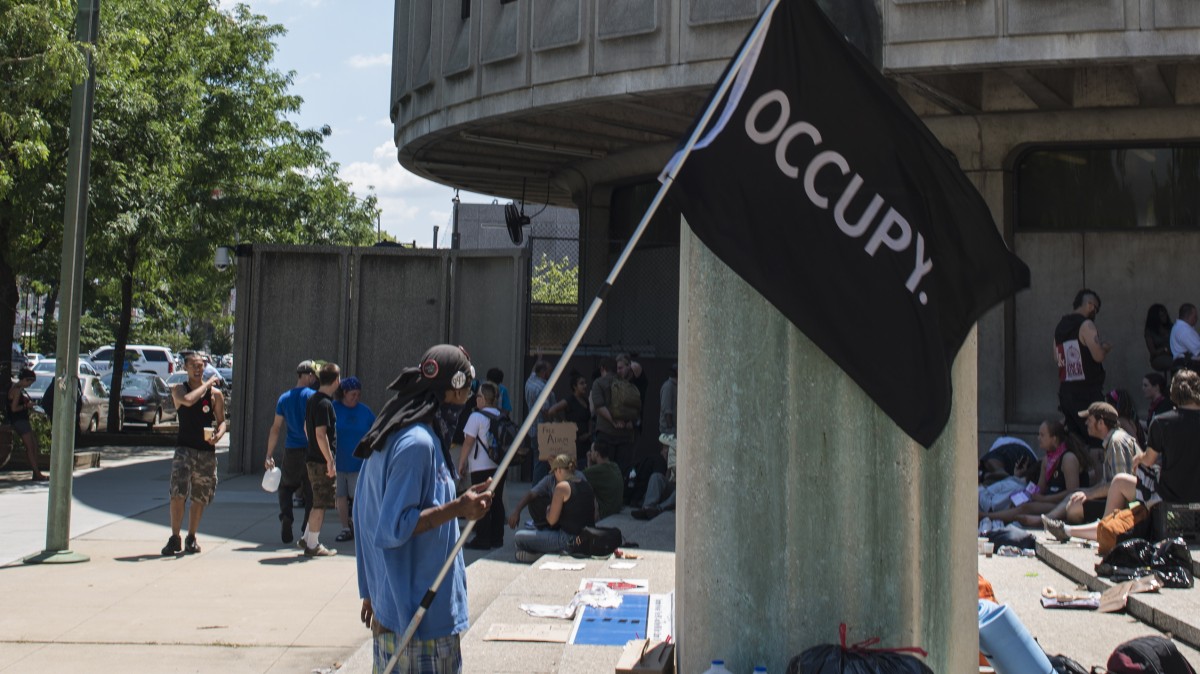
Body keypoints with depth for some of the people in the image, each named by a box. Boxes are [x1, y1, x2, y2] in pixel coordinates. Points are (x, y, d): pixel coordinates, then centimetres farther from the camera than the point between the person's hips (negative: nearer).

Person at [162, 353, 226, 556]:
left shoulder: (215, 393, 7)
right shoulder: (179, 390, 2)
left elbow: (221, 421, 10)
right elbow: (188, 400, -21)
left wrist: (218, 435, -11)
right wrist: (207, 384, -12)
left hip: (207, 451, 2)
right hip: (184, 448, -2)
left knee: (200, 498, 8)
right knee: (178, 494, -14)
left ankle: (191, 539, 21)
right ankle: (174, 539, -4)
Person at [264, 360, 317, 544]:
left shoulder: (284, 398, 5)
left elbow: (276, 428, 5)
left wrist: (269, 455, 8)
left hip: (291, 452, 3)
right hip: (310, 451, -3)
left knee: (286, 487, 20)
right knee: (310, 491, 8)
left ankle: (286, 518, 0)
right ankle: (307, 531, 7)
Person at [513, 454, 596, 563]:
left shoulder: (562, 486, -13)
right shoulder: (587, 485, 9)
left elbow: (551, 520, -10)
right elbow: (595, 516, 16)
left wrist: (548, 510, 11)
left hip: (568, 540, -8)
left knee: (518, 537, -4)